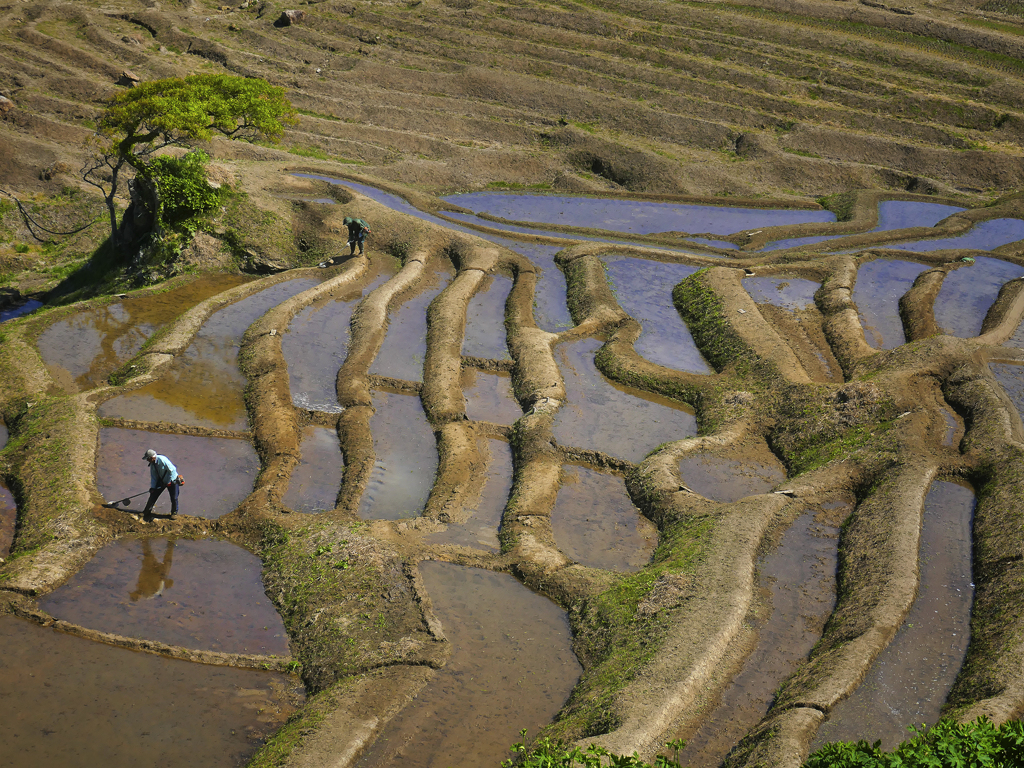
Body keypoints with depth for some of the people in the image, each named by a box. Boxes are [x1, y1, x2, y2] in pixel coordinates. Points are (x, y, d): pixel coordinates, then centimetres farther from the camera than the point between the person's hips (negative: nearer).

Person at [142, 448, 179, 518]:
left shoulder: (162, 460, -30)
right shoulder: (152, 464, -6)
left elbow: (172, 470, -27)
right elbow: (153, 476, 2)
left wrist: (168, 482, -22)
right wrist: (152, 487, -7)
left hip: (172, 480, -6)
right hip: (161, 480, 6)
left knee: (174, 498, -1)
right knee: (153, 494, 3)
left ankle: (174, 513, 22)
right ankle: (147, 511, 16)